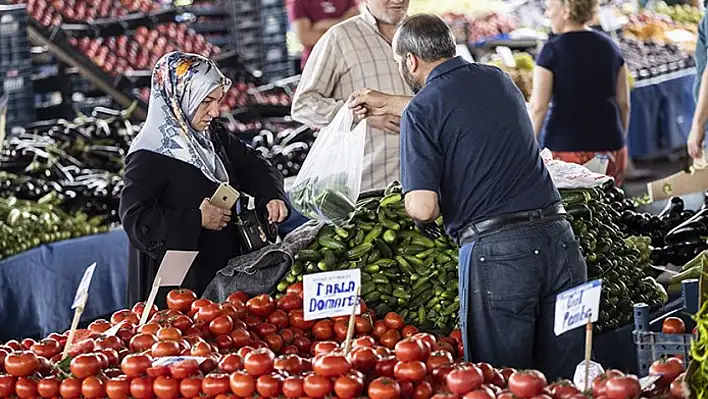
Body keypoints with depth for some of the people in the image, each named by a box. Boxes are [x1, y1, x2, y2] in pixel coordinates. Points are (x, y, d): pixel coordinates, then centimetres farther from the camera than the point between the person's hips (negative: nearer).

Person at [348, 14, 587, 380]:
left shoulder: (421, 111, -5)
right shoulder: (497, 80, 15)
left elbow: (423, 209, -13)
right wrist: (389, 104, 48)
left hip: (494, 251, -5)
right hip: (557, 237, 6)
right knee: (564, 379, 10)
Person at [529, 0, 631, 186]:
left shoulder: (552, 50, -6)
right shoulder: (610, 46, 8)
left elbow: (538, 107, -9)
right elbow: (624, 103, 11)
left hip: (566, 148, -4)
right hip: (610, 145, 5)